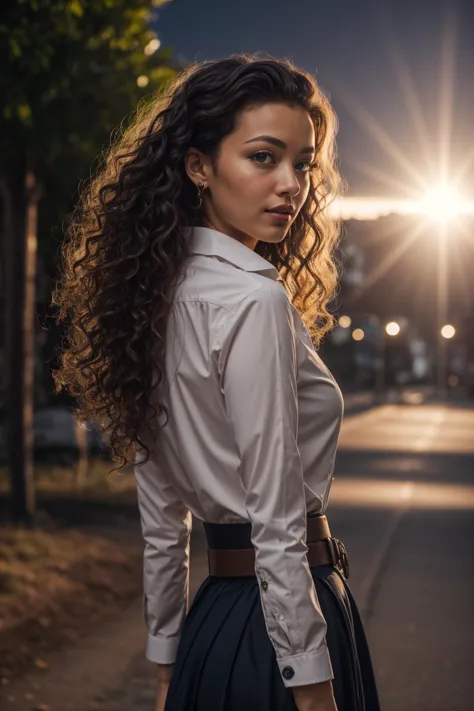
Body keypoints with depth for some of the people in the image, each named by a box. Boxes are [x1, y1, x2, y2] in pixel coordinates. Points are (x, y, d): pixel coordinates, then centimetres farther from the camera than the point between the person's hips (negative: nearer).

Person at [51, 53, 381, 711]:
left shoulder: (161, 294, 7)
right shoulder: (256, 300, -17)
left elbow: (161, 521, 11)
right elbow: (277, 527, -20)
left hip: (214, 614, 8)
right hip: (280, 621, -8)